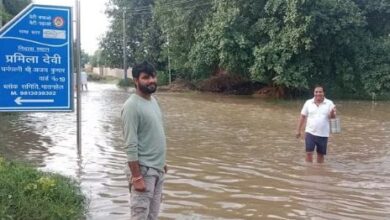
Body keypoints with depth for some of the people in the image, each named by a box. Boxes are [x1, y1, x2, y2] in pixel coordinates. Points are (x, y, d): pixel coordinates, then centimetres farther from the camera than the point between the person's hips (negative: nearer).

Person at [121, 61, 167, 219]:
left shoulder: (153, 100, 9)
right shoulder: (132, 106, -17)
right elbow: (131, 146, -20)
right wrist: (136, 177, -23)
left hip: (157, 169, 8)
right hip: (144, 170, -8)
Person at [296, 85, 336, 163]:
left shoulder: (329, 103, -2)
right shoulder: (308, 103, 2)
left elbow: (332, 116, -8)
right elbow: (302, 116, 6)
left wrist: (332, 113, -33)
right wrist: (298, 130, 6)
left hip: (323, 134, 0)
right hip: (310, 132, 0)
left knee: (321, 154, 10)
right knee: (309, 153, -8)